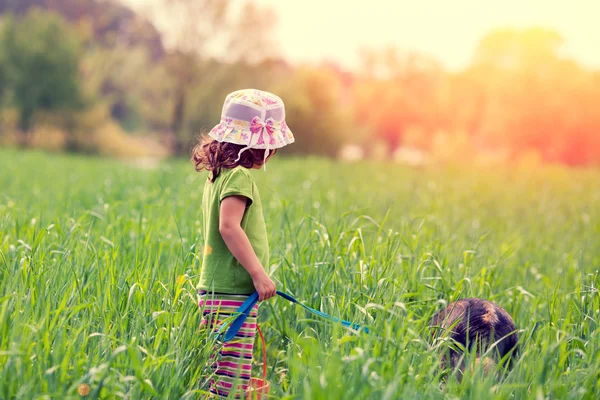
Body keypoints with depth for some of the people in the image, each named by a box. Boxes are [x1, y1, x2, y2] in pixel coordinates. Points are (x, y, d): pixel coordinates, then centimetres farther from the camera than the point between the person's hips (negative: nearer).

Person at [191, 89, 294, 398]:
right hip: (232, 294, -10)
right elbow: (229, 226, -24)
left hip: (216, 289, 10)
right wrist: (259, 273, -22)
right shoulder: (239, 176, -12)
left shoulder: (218, 174, 16)